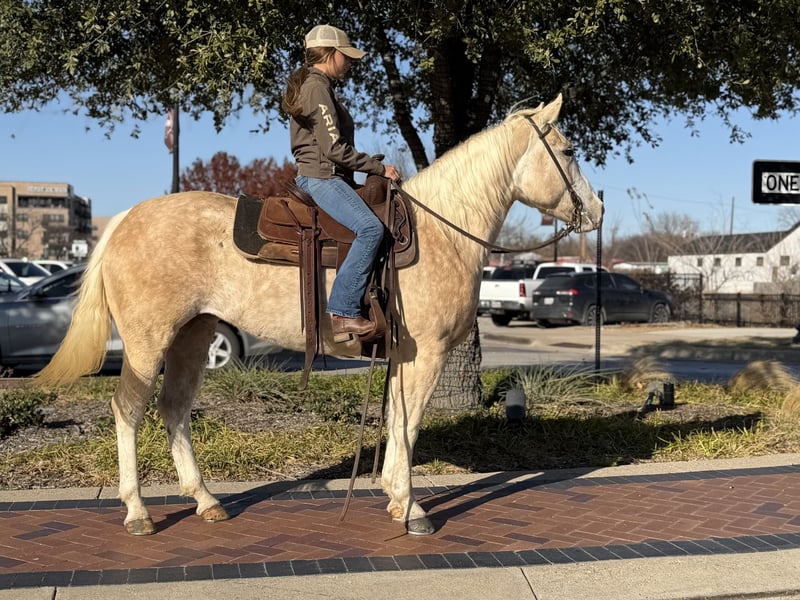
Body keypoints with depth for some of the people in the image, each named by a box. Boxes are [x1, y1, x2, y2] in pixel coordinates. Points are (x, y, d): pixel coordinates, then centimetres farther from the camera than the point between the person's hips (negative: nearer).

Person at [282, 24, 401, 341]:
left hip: (321, 176, 11)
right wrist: (380, 168, -11)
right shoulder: (317, 88, -11)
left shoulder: (318, 86, 21)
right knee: (370, 227, -28)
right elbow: (334, 148, -18)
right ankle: (342, 311, -28)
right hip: (321, 177, -11)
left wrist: (374, 167, 16)